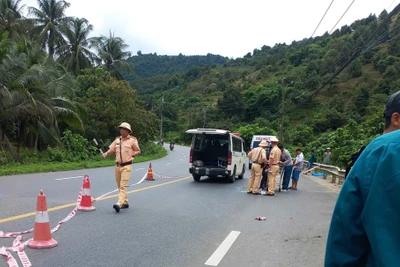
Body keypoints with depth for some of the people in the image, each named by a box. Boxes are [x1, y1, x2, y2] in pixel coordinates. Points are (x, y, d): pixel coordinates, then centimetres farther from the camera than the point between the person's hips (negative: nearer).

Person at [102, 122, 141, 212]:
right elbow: (112, 149, 8)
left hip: (126, 166, -6)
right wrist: (106, 154, -11)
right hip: (117, 165, 6)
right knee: (119, 186, 12)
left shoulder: (132, 140, -2)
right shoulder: (117, 140, 12)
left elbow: (138, 151, 5)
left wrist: (134, 153, -16)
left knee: (123, 185, -14)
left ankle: (119, 204, -22)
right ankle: (125, 202, 26)